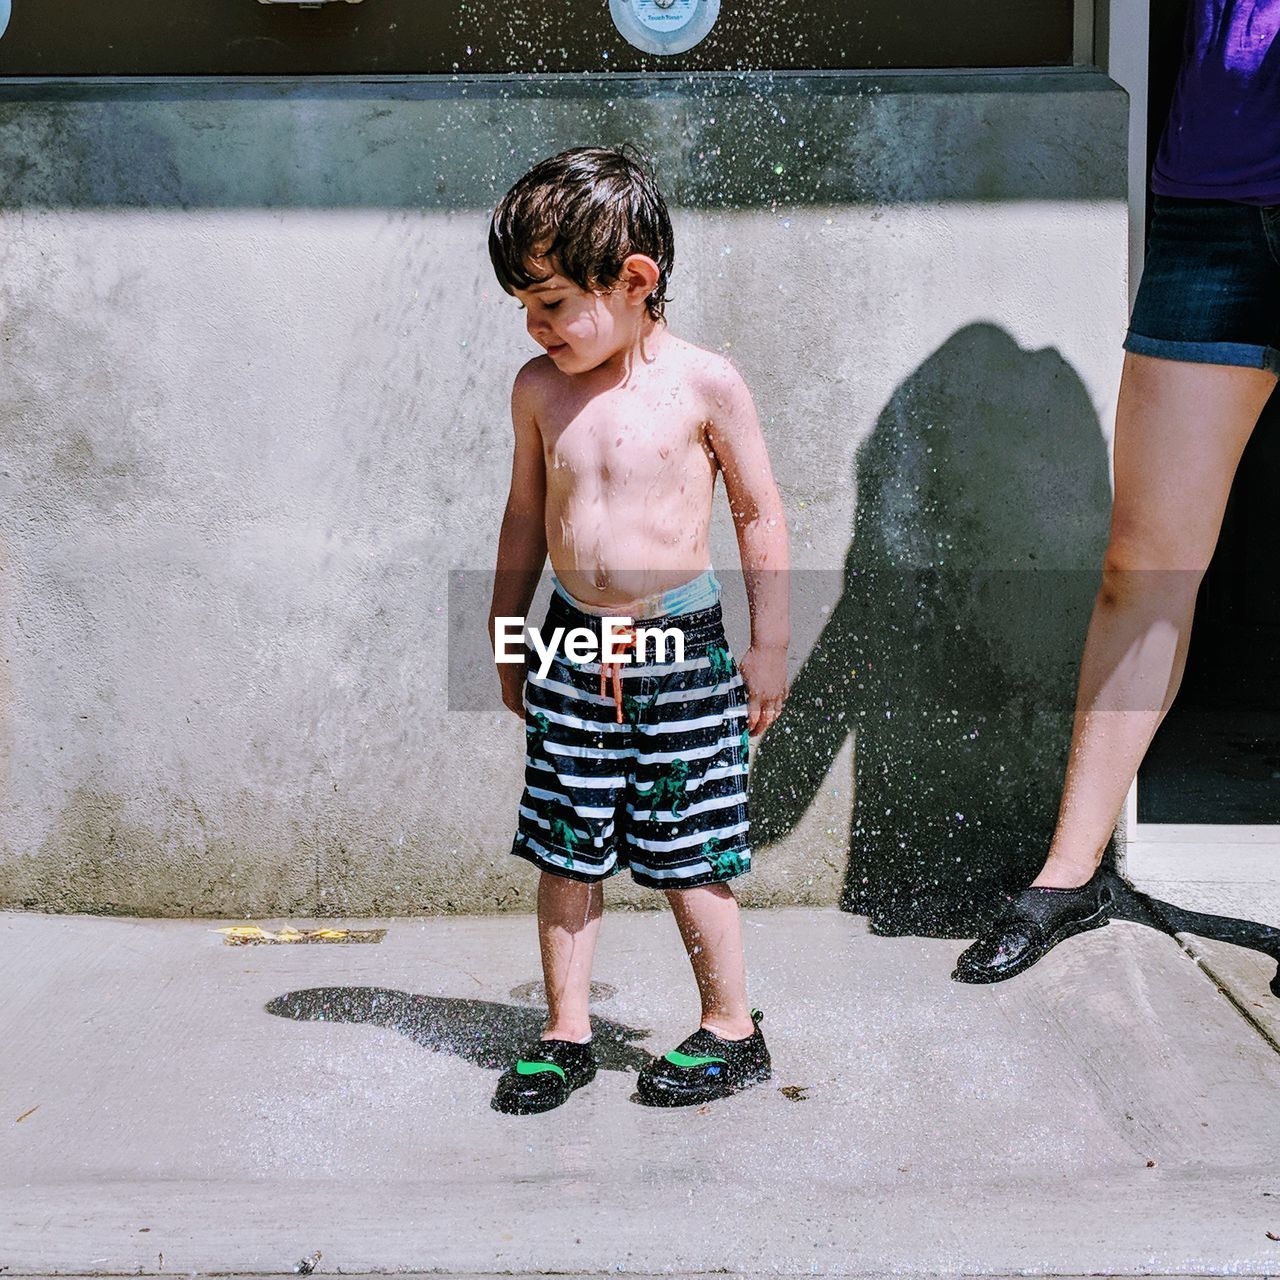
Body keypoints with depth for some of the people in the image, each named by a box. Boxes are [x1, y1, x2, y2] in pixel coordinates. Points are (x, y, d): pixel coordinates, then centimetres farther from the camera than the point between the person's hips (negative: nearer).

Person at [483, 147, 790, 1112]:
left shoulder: (705, 384, -9)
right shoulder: (540, 389, 2)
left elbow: (761, 515, -1)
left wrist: (770, 647, 0)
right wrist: (506, 636, 18)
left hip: (680, 644, -4)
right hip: (571, 643, 4)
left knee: (688, 855, 3)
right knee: (566, 850, 6)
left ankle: (732, 1031, 20)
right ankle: (567, 1035, 21)